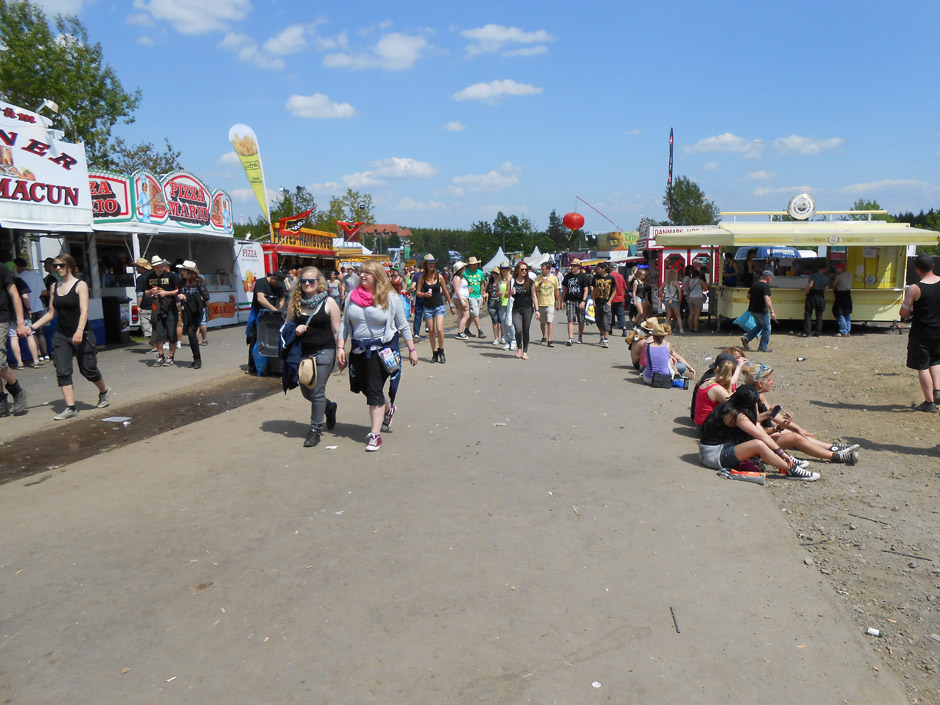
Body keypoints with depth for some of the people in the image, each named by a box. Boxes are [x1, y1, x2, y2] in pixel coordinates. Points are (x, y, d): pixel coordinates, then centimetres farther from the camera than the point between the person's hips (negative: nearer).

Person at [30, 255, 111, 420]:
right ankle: (70, 408, -3)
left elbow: (84, 310, -18)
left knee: (88, 369, 4)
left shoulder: (80, 285, -6)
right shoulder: (55, 287, 9)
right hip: (61, 336, 5)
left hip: (81, 335, -5)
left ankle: (104, 391, 32)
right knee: (62, 371, -6)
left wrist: (79, 331, -32)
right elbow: (51, 313, 17)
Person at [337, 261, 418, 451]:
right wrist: (340, 347, 1)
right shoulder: (353, 296, 4)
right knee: (366, 388, 14)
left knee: (375, 390, -8)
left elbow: (402, 325, 1)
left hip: (382, 349, -5)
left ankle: (375, 435, -1)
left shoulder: (390, 297, -5)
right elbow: (344, 323, 8)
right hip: (359, 350, 5)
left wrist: (412, 349, 1)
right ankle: (388, 409, 44)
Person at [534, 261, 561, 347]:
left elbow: (557, 291, 11)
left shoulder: (554, 278, 2)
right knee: (542, 322, 14)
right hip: (540, 303, 2)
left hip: (550, 303, -2)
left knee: (550, 322, -14)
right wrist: (540, 283, -23)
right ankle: (544, 337, 35)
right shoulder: (538, 278, 0)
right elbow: (535, 290, -6)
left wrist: (559, 303, 13)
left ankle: (550, 340, -17)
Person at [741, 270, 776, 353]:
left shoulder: (754, 284, 9)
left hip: (753, 309, 8)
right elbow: (767, 299, -27)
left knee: (759, 325, 23)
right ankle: (763, 347, 6)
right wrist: (772, 311, -32)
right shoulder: (765, 286, -15)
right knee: (766, 328, 5)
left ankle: (746, 338, 9)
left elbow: (748, 295, 18)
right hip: (762, 310, -8)